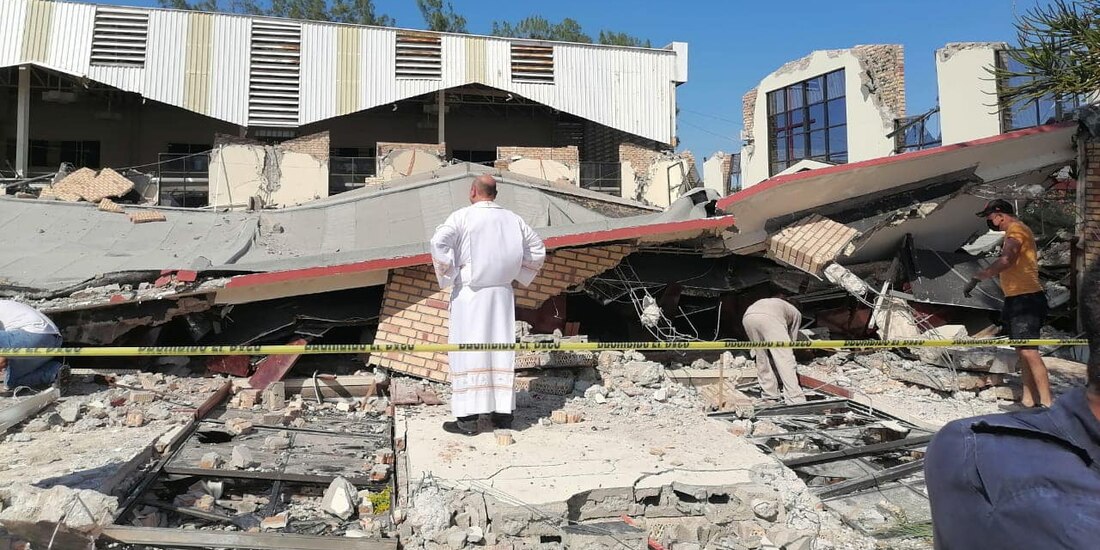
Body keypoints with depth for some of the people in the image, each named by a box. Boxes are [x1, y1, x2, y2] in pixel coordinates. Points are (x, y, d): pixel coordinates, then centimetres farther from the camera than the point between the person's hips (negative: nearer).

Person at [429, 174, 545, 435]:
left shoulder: (462, 216, -7)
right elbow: (537, 249, 14)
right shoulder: (512, 219, 8)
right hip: (502, 294, 4)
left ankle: (468, 418, 0)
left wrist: (448, 275, -9)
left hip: (469, 293, -4)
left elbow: (439, 242, -21)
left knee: (468, 351, -1)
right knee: (501, 350, 10)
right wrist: (517, 275, 16)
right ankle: (503, 413, 14)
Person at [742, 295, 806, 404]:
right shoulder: (796, 313, 35)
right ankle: (795, 399, -6)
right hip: (769, 317, -5)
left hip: (748, 317, 5)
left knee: (761, 357, 19)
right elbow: (792, 339, 32)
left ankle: (770, 394, 22)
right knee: (785, 358, -1)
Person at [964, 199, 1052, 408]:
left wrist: (977, 278, -31)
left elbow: (1006, 260, -29)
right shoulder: (1016, 230, 22)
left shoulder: (1015, 229, -10)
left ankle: (1047, 404, -16)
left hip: (1025, 299, -11)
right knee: (1023, 352, 12)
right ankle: (1029, 401, 17)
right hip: (1018, 299, 11)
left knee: (1029, 352, -15)